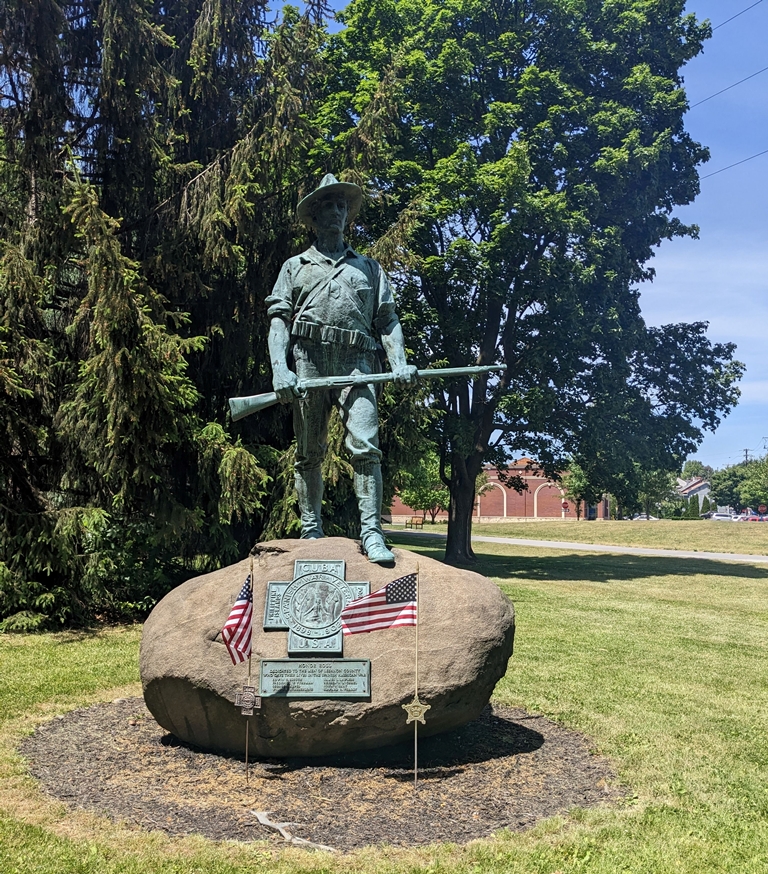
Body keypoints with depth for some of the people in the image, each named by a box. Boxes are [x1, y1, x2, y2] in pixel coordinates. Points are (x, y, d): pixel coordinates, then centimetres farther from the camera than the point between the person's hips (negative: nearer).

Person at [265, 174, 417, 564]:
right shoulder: (295, 266, 20)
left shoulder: (369, 267, 23)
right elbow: (279, 319, 9)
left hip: (356, 365, 0)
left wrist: (399, 363, -2)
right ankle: (311, 532, 10)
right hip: (309, 361, 0)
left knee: (365, 447, -14)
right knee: (308, 453, 3)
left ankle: (372, 532, -14)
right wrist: (279, 368, -7)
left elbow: (387, 319, 16)